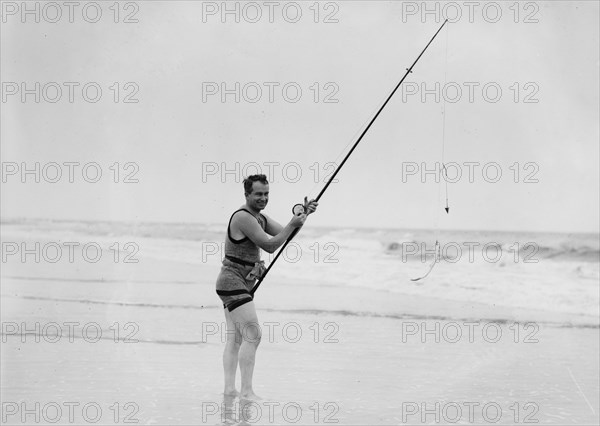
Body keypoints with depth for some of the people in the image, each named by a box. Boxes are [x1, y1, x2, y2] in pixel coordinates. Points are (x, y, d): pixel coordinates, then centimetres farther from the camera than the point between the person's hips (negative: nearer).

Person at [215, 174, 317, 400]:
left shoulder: (260, 218, 15)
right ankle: (246, 392, -18)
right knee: (252, 334, -16)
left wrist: (303, 214, 0)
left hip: (242, 284, 11)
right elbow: (270, 246, -17)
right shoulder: (243, 217, -16)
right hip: (233, 282, -11)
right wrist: (293, 224, -13)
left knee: (235, 338, 5)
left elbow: (285, 234, 12)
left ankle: (229, 388, 3)